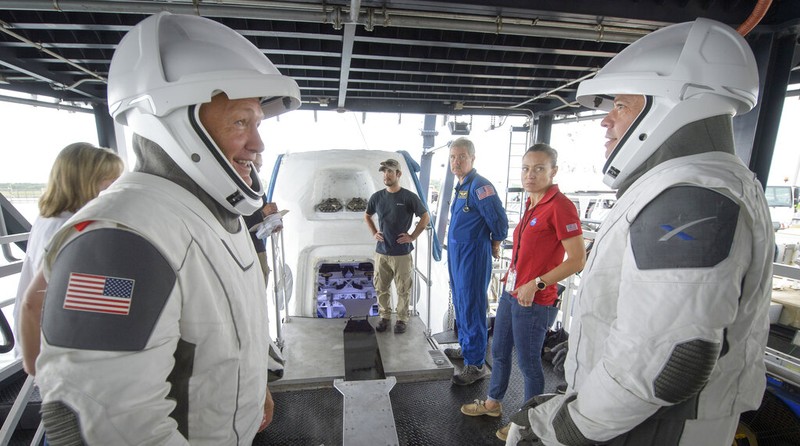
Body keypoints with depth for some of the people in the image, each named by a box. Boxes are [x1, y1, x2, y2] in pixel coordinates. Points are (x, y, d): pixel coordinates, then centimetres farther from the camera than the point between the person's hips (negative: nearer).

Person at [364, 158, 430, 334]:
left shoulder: (409, 197, -9)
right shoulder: (377, 197, 3)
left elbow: (425, 217, -1)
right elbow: (367, 216, 20)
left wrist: (413, 236, -6)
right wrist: (374, 233, 7)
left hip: (402, 253, -3)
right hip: (381, 252, 4)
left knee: (403, 289, 7)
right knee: (381, 288, 12)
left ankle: (402, 319, 25)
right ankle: (384, 317, 30)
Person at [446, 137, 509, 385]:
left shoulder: (479, 185, -17)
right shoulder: (461, 186, 12)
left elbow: (499, 221, -18)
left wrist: (495, 244, -3)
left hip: (473, 256, -9)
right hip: (457, 254, 10)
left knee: (472, 308, -2)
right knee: (460, 304, 20)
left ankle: (476, 364, 10)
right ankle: (465, 347, 37)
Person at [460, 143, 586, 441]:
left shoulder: (560, 206, -17)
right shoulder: (532, 204, 7)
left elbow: (577, 260, -21)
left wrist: (535, 284, -21)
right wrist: (512, 276, 14)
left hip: (534, 302, -8)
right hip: (510, 293, 9)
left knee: (528, 363, 9)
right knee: (499, 352, 22)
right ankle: (493, 403, 43)